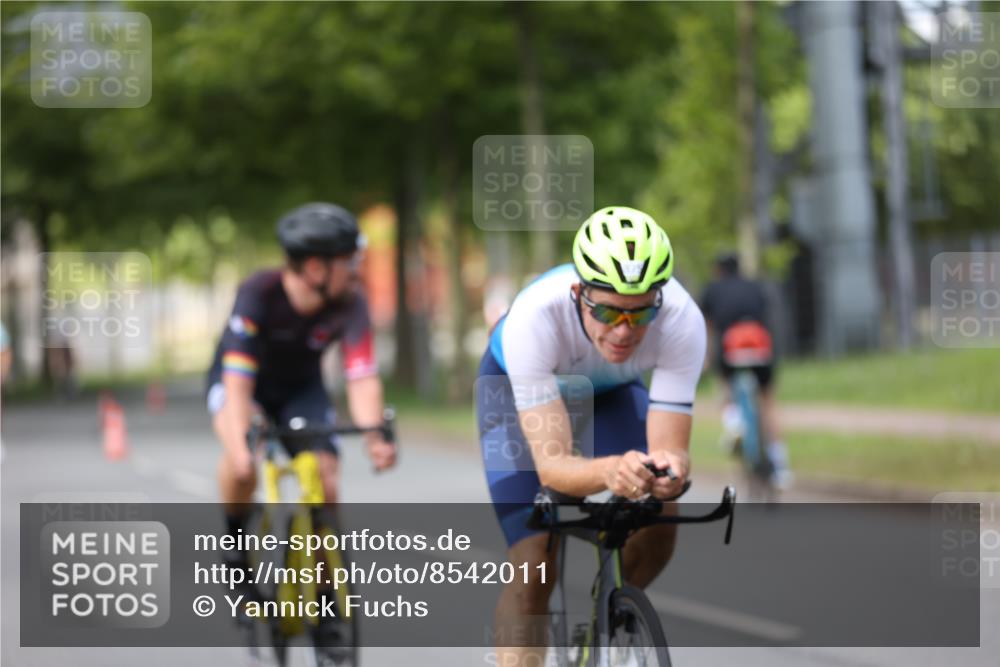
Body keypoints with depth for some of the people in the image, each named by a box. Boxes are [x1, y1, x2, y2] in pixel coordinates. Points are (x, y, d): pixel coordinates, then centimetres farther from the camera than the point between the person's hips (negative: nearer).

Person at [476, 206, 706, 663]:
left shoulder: (682, 320, -37)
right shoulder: (533, 318, -42)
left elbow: (670, 447, -35)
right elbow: (550, 465, -44)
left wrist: (671, 469, -59)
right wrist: (610, 471, -65)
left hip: (610, 391, 3)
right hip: (516, 390, -2)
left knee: (658, 523, -20)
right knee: (534, 567, -17)